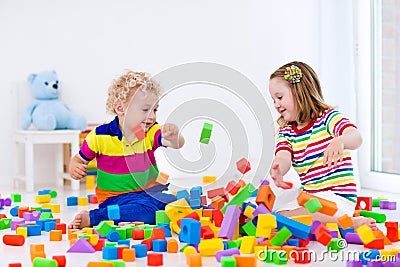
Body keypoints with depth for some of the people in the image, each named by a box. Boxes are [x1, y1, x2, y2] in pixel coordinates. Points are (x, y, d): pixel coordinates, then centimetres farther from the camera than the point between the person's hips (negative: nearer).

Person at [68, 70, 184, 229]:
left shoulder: (151, 132, 1)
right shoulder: (99, 136, -7)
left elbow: (177, 144, -15)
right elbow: (79, 160, 7)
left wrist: (173, 137, -40)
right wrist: (74, 169, -18)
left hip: (150, 192, 5)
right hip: (115, 197, -5)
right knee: (146, 211, -33)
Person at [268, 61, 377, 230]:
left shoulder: (328, 117, -6)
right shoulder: (285, 132, 10)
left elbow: (356, 137, -26)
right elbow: (283, 157, -11)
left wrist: (340, 141, -50)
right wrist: (277, 170, -36)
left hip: (337, 197, -8)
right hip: (309, 195, 8)